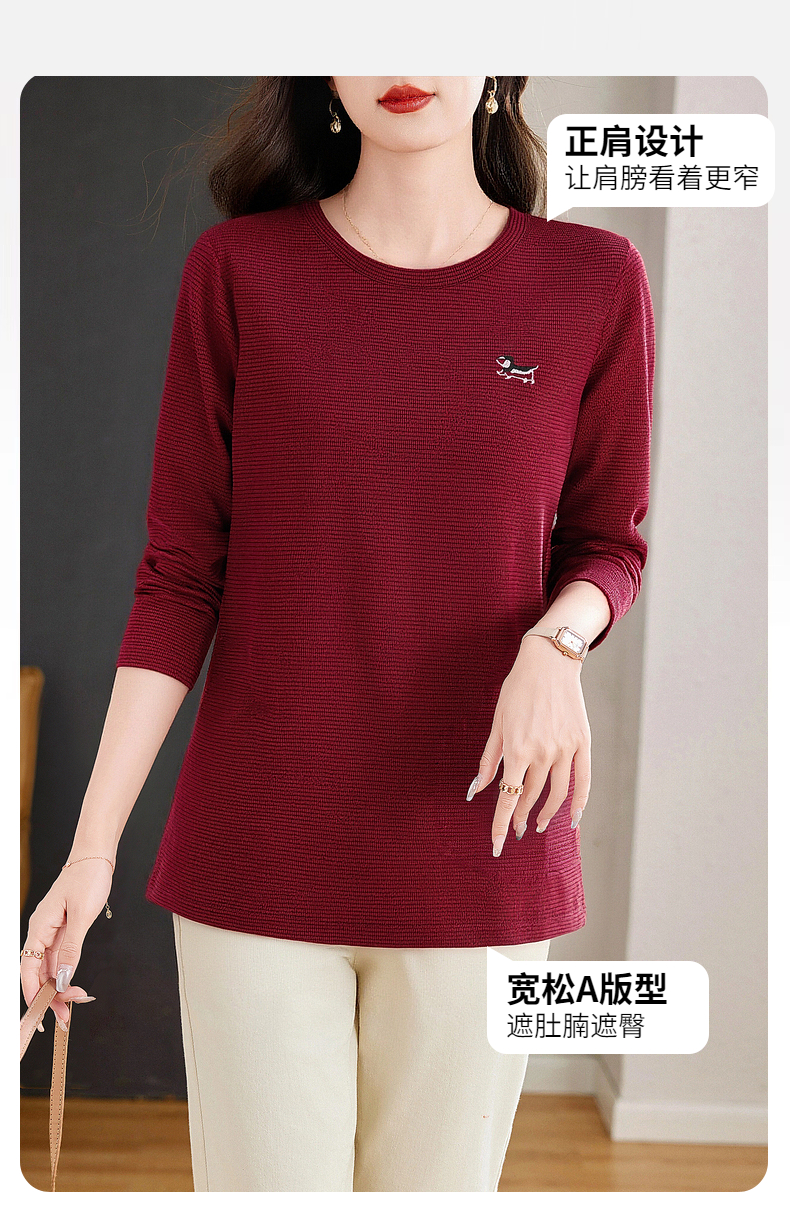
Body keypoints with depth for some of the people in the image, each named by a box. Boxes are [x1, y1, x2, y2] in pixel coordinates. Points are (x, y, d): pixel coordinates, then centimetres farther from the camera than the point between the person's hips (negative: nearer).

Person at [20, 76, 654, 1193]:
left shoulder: (594, 280, 2)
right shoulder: (238, 270, 0)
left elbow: (609, 542, 10)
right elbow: (181, 575, 0)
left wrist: (556, 640, -14)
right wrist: (92, 844, -5)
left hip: (478, 855, 1)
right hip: (261, 851, 0)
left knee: (441, 1181, 11)